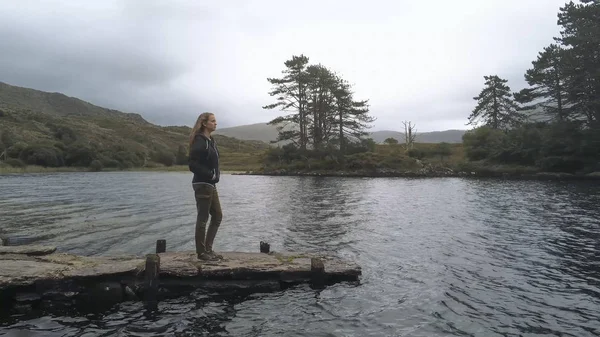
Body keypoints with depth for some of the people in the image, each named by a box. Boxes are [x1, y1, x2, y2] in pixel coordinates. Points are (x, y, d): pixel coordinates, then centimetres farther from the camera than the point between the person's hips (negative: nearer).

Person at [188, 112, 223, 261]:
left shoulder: (211, 141, 13)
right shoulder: (199, 141, -15)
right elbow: (193, 165, -21)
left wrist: (216, 174, 8)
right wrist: (210, 174, -17)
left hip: (210, 184, 10)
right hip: (202, 184, -10)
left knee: (217, 216, 13)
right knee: (203, 219, 0)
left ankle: (208, 249, 22)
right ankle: (201, 252, 12)